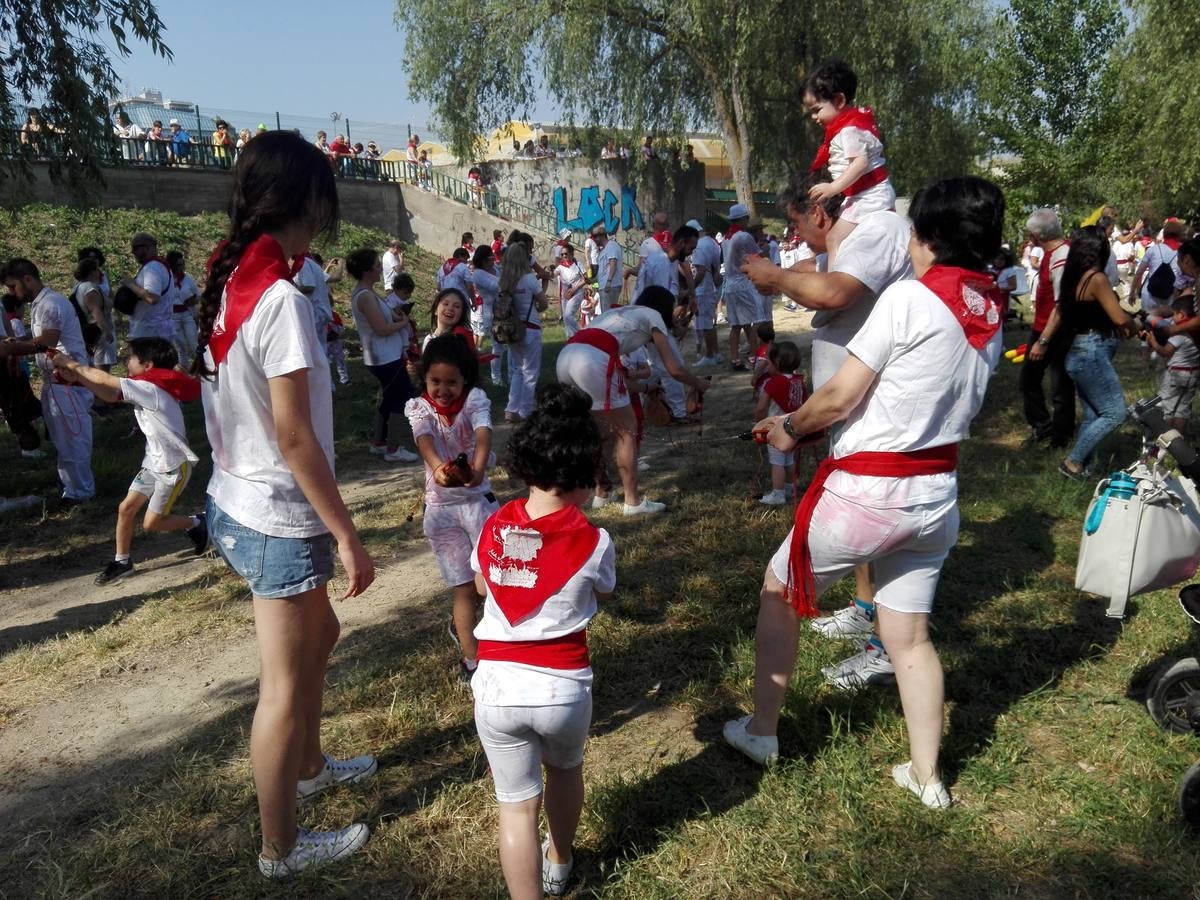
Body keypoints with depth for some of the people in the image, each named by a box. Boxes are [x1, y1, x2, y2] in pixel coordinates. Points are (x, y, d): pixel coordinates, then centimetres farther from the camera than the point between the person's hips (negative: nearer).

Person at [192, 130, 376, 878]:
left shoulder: (227, 285, 4)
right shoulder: (280, 298, -23)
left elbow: (245, 409, 8)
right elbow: (294, 437, -23)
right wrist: (349, 536, -16)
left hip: (238, 503, 9)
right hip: (278, 520, -9)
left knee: (319, 633, 27)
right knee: (285, 685, 7)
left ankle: (308, 767, 48)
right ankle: (281, 848, 27)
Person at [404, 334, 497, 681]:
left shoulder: (475, 399, -7)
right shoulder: (418, 407, -6)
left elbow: (484, 435, -27)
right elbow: (425, 441, -27)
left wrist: (479, 468, -50)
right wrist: (437, 467, -51)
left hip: (478, 499, 1)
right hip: (441, 506, -1)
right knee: (463, 587, 2)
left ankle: (461, 623, 31)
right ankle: (471, 659, 14)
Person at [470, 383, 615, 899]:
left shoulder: (494, 528, 0)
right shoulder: (594, 541, -9)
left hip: (498, 685, 0)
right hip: (563, 686, 0)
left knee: (516, 805, 12)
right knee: (565, 770, 29)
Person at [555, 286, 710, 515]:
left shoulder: (619, 313, 36)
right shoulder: (653, 316, 17)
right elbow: (674, 370, 13)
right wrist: (699, 384, 31)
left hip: (565, 358, 7)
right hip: (593, 361, -7)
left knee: (605, 429, 24)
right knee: (627, 430, 9)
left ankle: (601, 494, 31)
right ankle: (633, 501, 13)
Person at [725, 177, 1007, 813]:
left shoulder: (909, 297, -16)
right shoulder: (991, 318, 6)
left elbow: (837, 397, -15)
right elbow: (948, 402, 11)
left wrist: (789, 427, 4)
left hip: (865, 491, -6)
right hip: (936, 495, 7)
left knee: (778, 592, 15)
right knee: (909, 636, 18)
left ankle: (761, 733, 26)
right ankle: (926, 776, 26)